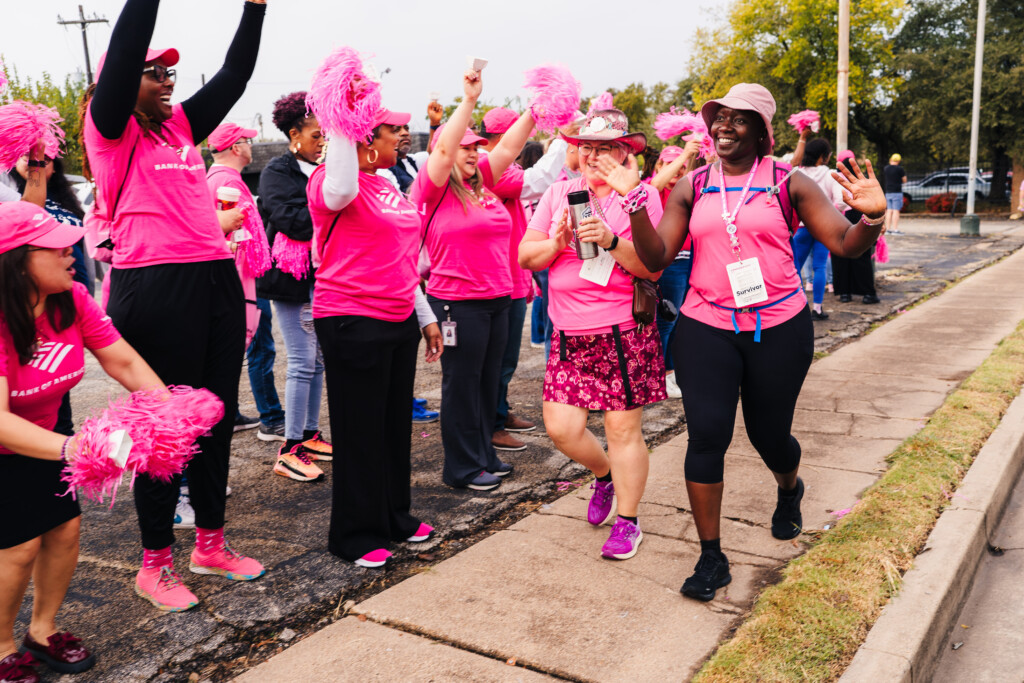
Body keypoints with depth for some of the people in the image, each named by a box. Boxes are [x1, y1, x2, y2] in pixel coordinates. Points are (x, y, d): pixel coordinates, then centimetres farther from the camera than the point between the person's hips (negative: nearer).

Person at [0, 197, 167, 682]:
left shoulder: (72, 300, -14)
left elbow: (124, 362, -14)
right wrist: (68, 448, -58)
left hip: (39, 439, 6)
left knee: (65, 527, 3)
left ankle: (43, 630, 26)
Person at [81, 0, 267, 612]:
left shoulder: (181, 126, 17)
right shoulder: (111, 131, 0)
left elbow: (235, 75, 16)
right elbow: (123, 53, -15)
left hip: (216, 280, 7)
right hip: (155, 289, -7)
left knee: (218, 416, 12)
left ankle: (211, 542, 28)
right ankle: (156, 564, 18)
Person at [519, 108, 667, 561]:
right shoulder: (558, 194, 11)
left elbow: (654, 268, -9)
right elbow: (526, 257, 8)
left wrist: (612, 241, -22)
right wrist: (557, 243, -11)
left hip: (624, 332, -3)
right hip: (569, 333, 4)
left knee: (623, 430, 2)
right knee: (561, 428, 1)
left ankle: (627, 520, 22)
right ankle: (604, 474, 34)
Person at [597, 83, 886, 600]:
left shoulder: (787, 183, 0)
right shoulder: (692, 188, 5)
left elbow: (846, 244, -3)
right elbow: (656, 257, -2)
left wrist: (872, 217, -24)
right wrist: (633, 201, -14)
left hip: (779, 328, 0)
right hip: (706, 329, 1)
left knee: (769, 435, 11)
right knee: (706, 436, -7)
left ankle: (789, 488, 50)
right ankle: (711, 556, 8)